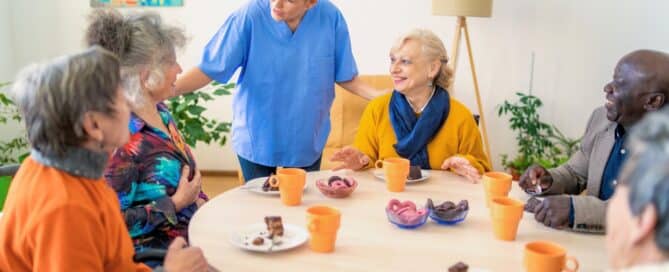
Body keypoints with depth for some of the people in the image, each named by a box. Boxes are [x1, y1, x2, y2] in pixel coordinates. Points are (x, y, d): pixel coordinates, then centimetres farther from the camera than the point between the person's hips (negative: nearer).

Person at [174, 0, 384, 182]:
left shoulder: (330, 17, -13)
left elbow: (345, 77, -2)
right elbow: (209, 70, -17)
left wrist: (381, 96, -15)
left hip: (308, 140, 2)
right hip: (256, 138, -2)